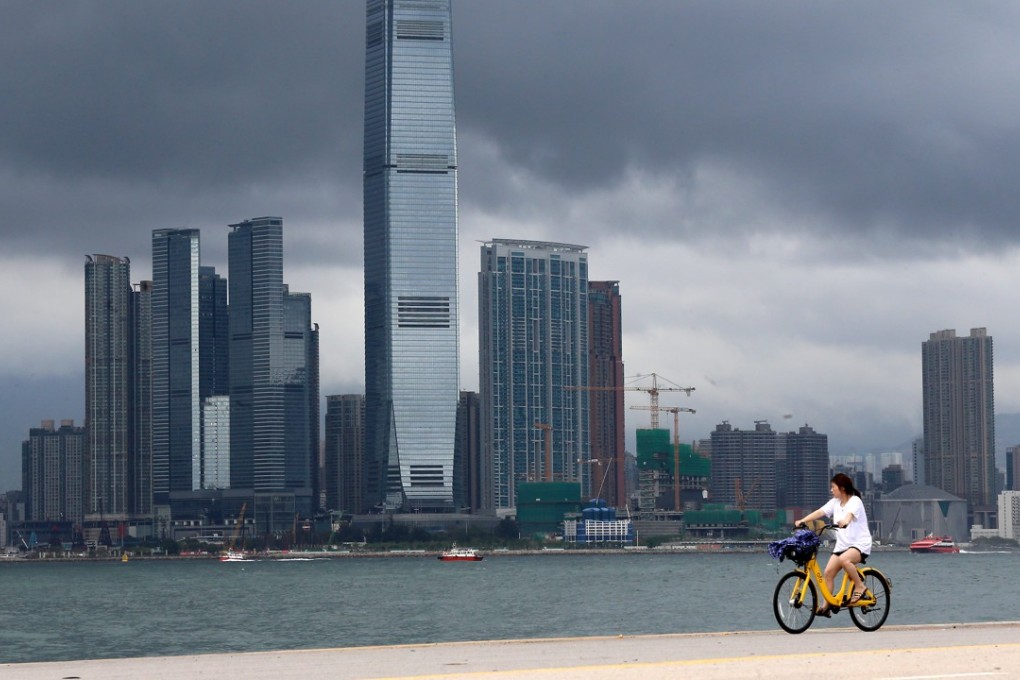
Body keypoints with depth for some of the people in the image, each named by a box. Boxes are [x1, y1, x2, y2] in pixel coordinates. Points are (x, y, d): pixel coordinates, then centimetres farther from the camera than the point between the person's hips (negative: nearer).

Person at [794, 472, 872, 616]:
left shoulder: (855, 501, -10)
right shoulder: (835, 502, 10)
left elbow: (849, 514, -31)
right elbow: (819, 512, -1)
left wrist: (844, 521, -53)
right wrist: (802, 521, -15)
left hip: (860, 543, -7)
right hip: (842, 544, 7)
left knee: (844, 559, -36)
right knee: (828, 572, -10)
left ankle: (860, 587, -17)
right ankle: (825, 606, -5)